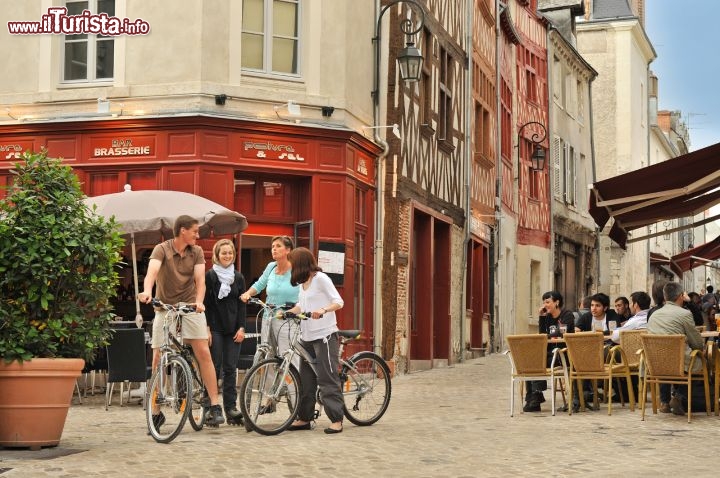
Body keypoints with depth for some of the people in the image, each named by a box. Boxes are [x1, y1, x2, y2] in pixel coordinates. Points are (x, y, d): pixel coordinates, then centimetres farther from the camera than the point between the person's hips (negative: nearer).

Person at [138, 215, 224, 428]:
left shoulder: (197, 252, 2)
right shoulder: (162, 249, -7)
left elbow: (199, 278, -10)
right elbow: (152, 272, -25)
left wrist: (199, 301, -30)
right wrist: (147, 292, -46)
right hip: (165, 307, -1)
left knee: (203, 352, -10)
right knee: (157, 358, -2)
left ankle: (214, 405, -9)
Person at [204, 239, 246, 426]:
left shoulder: (238, 277, 11)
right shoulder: (209, 276, -1)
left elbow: (242, 305, 10)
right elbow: (205, 304, -3)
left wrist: (242, 328, 0)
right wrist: (206, 329, -10)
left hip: (233, 329, 3)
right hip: (215, 328, -3)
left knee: (230, 368, 3)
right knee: (214, 367, -3)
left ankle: (231, 408, 4)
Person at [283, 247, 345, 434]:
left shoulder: (320, 278, -8)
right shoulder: (302, 282, 15)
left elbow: (339, 302, -15)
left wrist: (323, 310, -32)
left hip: (325, 335, -8)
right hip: (308, 337, 8)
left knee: (327, 378, -9)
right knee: (305, 379, 10)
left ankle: (336, 420, -6)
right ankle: (304, 418, 17)